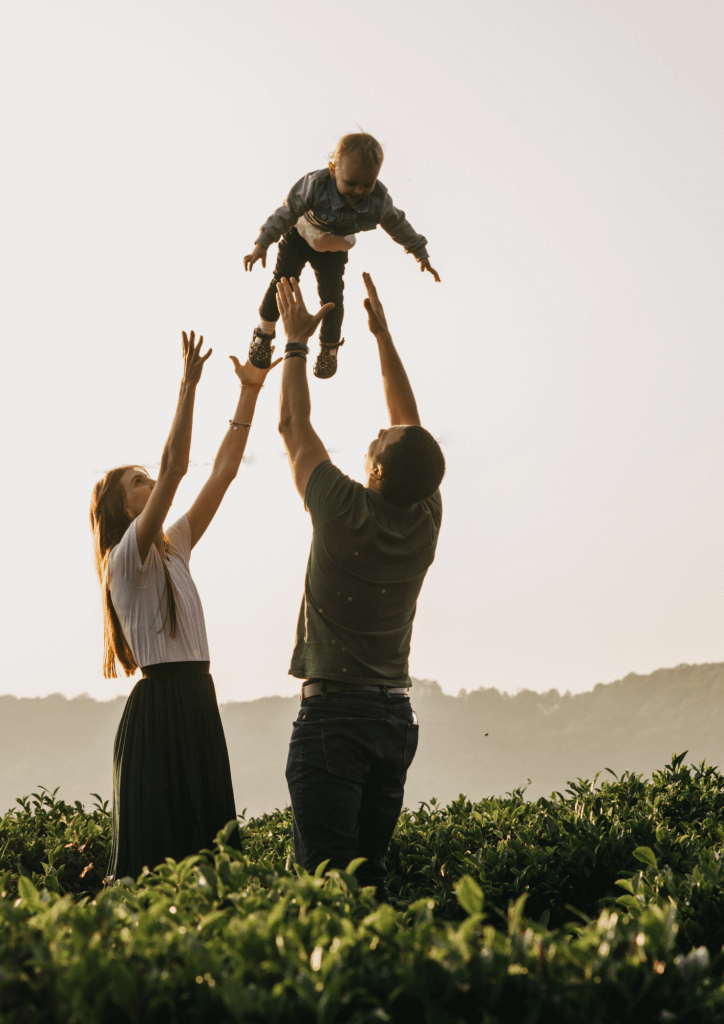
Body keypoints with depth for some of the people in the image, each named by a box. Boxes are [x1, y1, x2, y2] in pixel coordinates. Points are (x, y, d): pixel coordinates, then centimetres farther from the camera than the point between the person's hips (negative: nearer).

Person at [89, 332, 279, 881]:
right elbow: (175, 468, -19)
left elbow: (223, 471, 13)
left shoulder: (174, 547, 16)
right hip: (159, 705, -8)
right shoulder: (127, 558, -7)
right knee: (156, 844, -9)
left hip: (197, 701, 8)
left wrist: (251, 392, 9)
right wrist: (188, 387, -21)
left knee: (206, 836, 6)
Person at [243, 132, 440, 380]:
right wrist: (262, 244, -34)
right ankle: (264, 334, 24)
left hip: (333, 250, 2)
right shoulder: (315, 185, -37)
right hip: (300, 237, -2)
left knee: (332, 296, -1)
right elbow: (287, 212, -30)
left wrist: (421, 254, 0)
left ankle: (329, 348, 23)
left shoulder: (378, 199, -28)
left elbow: (398, 226, -10)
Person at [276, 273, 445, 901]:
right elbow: (411, 424, 13)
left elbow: (294, 426, 0)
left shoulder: (346, 514, -14)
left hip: (333, 713, -6)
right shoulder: (427, 521, -1)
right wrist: (382, 333, 20)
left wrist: (297, 340, 12)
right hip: (396, 714, 6)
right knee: (372, 871, 9)